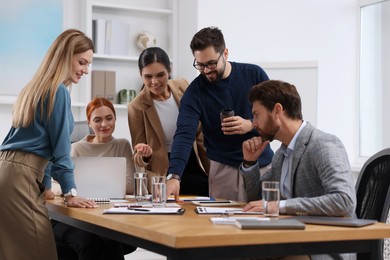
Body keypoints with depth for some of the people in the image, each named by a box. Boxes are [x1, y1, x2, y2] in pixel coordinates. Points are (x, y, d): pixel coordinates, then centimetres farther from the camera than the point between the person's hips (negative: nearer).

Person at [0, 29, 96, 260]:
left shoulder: (37, 87, 21)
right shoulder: (58, 90, -7)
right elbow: (60, 146, -8)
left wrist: (45, 186, 32)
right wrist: (70, 193, -6)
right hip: (21, 177, -10)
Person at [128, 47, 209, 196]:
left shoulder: (182, 87, -4)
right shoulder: (137, 107, -15)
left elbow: (199, 132, 8)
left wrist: (211, 168, 11)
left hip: (194, 162, 5)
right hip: (168, 169, -5)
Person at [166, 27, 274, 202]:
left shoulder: (254, 75, -2)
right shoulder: (194, 92, -7)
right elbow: (184, 135, -18)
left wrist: (251, 125, -17)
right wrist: (174, 176, -33)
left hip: (263, 165, 2)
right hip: (224, 169, -2)